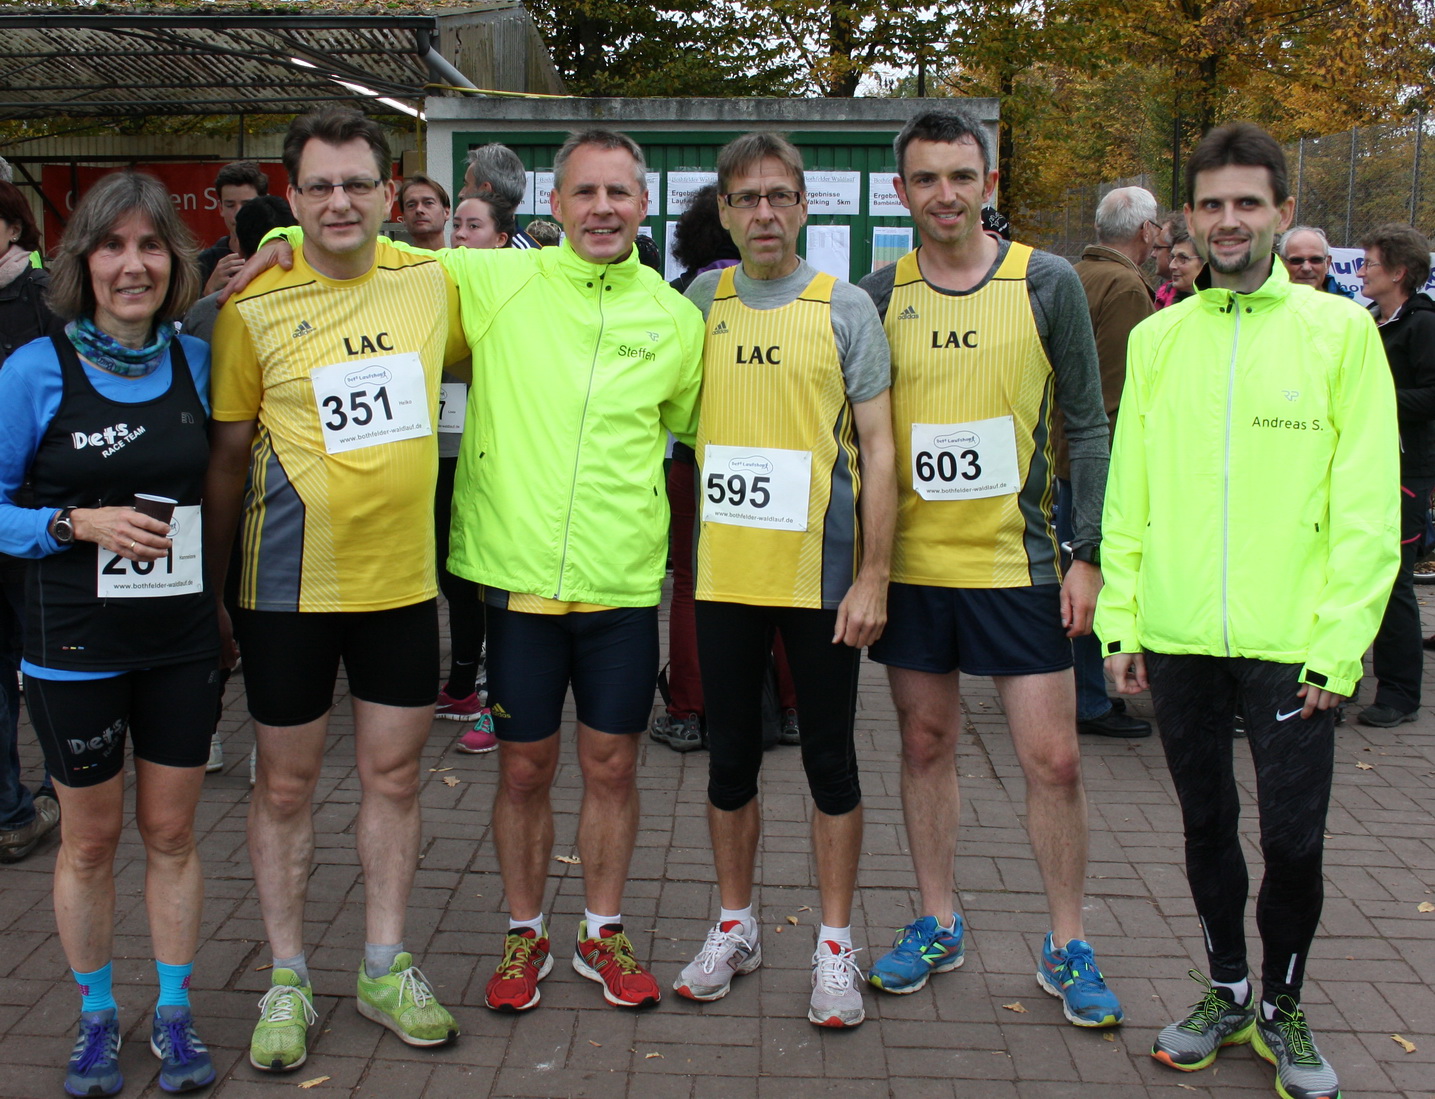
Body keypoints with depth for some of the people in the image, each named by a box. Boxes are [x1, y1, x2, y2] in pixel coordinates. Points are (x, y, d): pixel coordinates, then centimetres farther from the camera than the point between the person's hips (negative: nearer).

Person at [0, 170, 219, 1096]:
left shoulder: (197, 362, 0)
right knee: (91, 840, 11)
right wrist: (81, 523, -19)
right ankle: (97, 1018, 30)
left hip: (183, 638, 3)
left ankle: (174, 1012, 28)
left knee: (172, 832, 12)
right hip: (77, 645, -2)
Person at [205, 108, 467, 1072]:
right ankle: (288, 980, 25)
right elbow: (228, 457, 1)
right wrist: (209, 587, 3)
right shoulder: (254, 311, -6)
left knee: (395, 777, 11)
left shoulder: (431, 282, 1)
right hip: (290, 585, -2)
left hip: (403, 579, 2)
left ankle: (385, 967, 28)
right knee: (286, 785, 8)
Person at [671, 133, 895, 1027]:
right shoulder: (701, 301, 7)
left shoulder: (846, 307, -1)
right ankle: (736, 927, 29)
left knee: (831, 759, 6)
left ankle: (835, 946, 20)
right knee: (732, 755, 12)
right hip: (724, 573, 3)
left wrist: (874, 575, -9)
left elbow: (876, 448, -3)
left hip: (821, 574, -2)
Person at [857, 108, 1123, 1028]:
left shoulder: (1048, 283, -2)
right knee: (927, 744, 12)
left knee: (1054, 757, 1)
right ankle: (938, 925, 28)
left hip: (1018, 563, -2)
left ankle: (1068, 947, 19)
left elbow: (1086, 425, 1)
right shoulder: (877, 296, 2)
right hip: (910, 564, 2)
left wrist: (1090, 554, -5)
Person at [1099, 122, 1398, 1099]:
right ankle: (1226, 991, 34)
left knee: (1294, 840, 3)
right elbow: (1127, 491, 8)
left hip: (1292, 642, -2)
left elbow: (1368, 505, -4)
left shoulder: (1339, 329, -1)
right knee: (1208, 823, 14)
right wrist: (1120, 617, 2)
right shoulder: (1157, 338, 8)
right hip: (1178, 639, 3)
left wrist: (1341, 640, -10)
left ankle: (1283, 1010, 27)